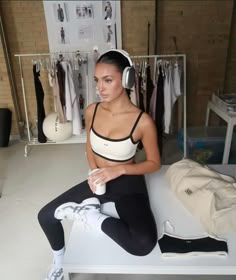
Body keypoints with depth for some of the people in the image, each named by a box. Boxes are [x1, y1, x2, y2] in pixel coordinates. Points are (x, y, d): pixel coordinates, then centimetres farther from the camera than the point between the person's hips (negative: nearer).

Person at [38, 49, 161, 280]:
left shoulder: (143, 121, -21)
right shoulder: (91, 111, -8)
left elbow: (154, 163, -9)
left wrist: (119, 169, -23)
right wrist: (94, 171, -10)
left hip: (128, 184, -3)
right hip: (98, 180, 4)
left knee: (143, 244, -27)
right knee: (45, 216, 2)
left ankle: (89, 215, -5)